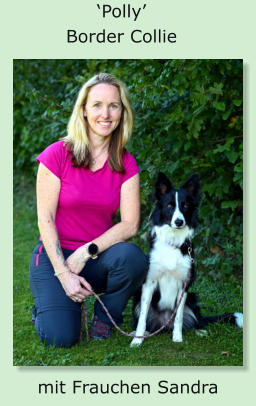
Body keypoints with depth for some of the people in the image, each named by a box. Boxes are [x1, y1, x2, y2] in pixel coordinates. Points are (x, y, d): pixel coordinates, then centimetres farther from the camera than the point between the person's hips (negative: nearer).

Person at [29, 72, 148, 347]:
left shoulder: (126, 165, 0)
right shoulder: (57, 154, -9)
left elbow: (130, 224, -8)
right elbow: (45, 219, -10)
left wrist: (86, 252, -19)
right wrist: (63, 273, -17)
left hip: (98, 257, 3)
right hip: (55, 254, -2)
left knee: (132, 257, -32)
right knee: (61, 337, -21)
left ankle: (105, 317, -1)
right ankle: (45, 304, 16)